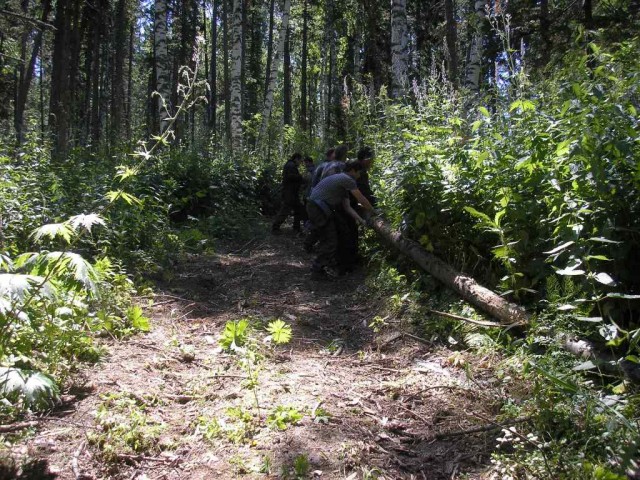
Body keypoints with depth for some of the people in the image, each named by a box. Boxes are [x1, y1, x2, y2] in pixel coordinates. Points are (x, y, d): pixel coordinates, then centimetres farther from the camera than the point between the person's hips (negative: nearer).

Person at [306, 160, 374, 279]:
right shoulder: (347, 180, -11)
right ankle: (318, 271, 1)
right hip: (319, 209, -10)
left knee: (326, 239, 19)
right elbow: (361, 199, -7)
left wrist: (358, 218, 2)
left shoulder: (344, 183, 20)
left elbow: (347, 206, 13)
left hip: (315, 208, 10)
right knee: (330, 241, -5)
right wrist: (371, 210, 8)